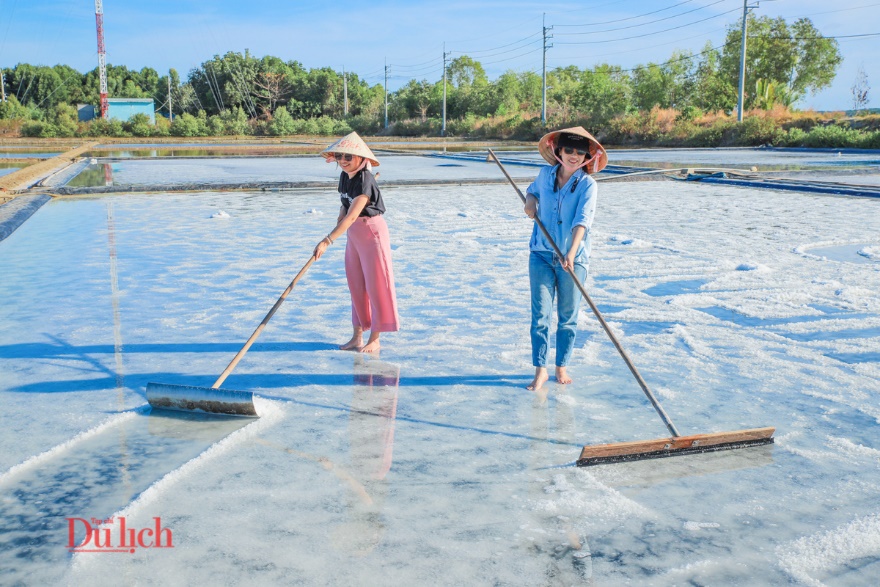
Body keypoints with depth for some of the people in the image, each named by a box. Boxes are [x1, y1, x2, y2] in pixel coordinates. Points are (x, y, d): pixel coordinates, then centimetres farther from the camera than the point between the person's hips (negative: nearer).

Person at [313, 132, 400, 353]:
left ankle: (374, 340, 9)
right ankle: (357, 337, 21)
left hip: (372, 231, -9)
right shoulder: (344, 176, 1)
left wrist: (327, 241, -40)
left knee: (376, 284, 0)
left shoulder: (365, 180, -25)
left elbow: (352, 216, -34)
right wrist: (341, 212, 0)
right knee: (356, 284, 12)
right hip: (353, 233, 9)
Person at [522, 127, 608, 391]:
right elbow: (533, 189, 27)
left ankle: (561, 366, 23)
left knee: (568, 316, 8)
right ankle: (540, 369, 8)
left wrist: (572, 252, -35)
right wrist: (530, 201, 2)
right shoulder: (545, 174, 3)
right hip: (541, 254, 2)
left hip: (573, 259, -2)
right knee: (540, 314, -1)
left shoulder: (587, 184, -8)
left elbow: (583, 220, -21)